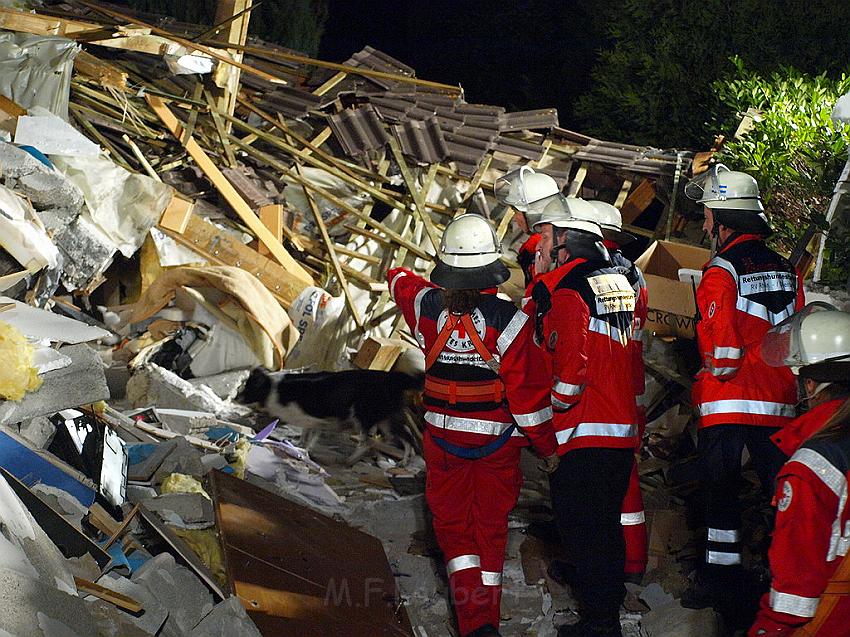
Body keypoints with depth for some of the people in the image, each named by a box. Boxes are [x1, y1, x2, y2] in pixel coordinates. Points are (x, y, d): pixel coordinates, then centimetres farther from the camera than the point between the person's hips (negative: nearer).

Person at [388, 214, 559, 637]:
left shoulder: (427, 306, -10)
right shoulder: (509, 320, -18)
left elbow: (400, 282, 16)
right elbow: (528, 391, -15)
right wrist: (547, 447, -3)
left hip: (443, 435, 2)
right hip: (497, 441, -1)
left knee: (453, 526, 10)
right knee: (491, 526, 14)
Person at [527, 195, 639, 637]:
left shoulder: (568, 294, -17)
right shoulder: (615, 282, 11)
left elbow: (571, 373, -22)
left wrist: (550, 413, -7)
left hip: (585, 435, -9)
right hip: (622, 430, 9)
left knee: (582, 528, 0)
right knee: (606, 521, 20)